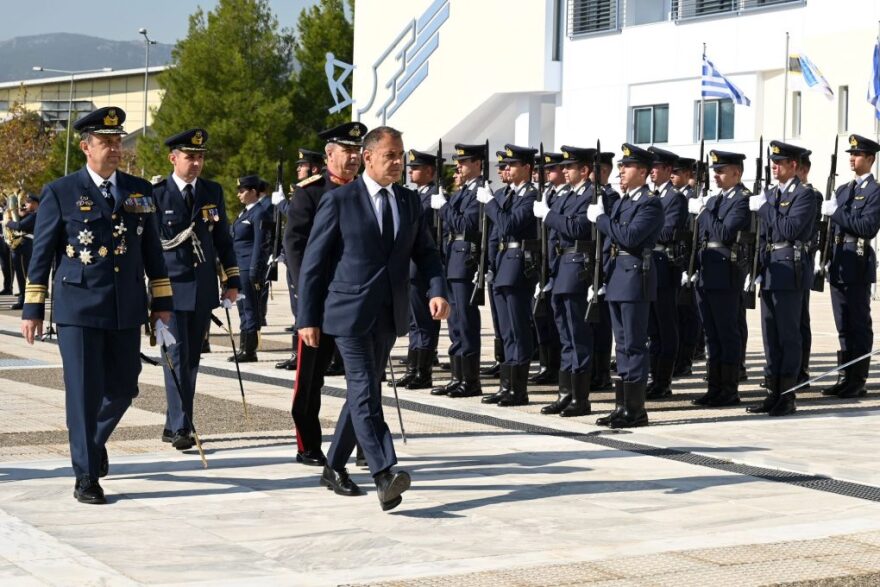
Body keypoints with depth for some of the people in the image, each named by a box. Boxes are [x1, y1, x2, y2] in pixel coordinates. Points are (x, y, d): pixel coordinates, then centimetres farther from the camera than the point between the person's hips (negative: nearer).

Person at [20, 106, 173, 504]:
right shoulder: (60, 193, -1)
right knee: (84, 392, -3)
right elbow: (41, 254, 1)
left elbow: (152, 251, 14)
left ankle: (94, 441, 38)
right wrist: (32, 309, -1)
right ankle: (86, 476, 7)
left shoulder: (140, 191, 10)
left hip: (126, 308, 4)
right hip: (78, 308, -4)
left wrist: (162, 302, 11)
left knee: (123, 388, 10)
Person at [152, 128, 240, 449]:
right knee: (177, 357, -8)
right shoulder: (156, 194, -4)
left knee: (191, 359, 9)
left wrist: (233, 280, 9)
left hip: (203, 288, 4)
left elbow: (223, 239, 13)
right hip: (172, 288, -4)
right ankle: (180, 428, -7)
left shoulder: (213, 191, 9)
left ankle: (174, 426, 18)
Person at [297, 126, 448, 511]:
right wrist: (308, 318, -5)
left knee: (361, 392, 13)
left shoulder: (410, 202, 12)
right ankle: (384, 475, -22)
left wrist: (436, 291, -8)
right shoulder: (339, 201, -4)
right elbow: (313, 262, -2)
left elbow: (425, 252, 12)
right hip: (351, 313, -6)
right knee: (365, 394, -14)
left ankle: (335, 468, 26)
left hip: (389, 316, 6)